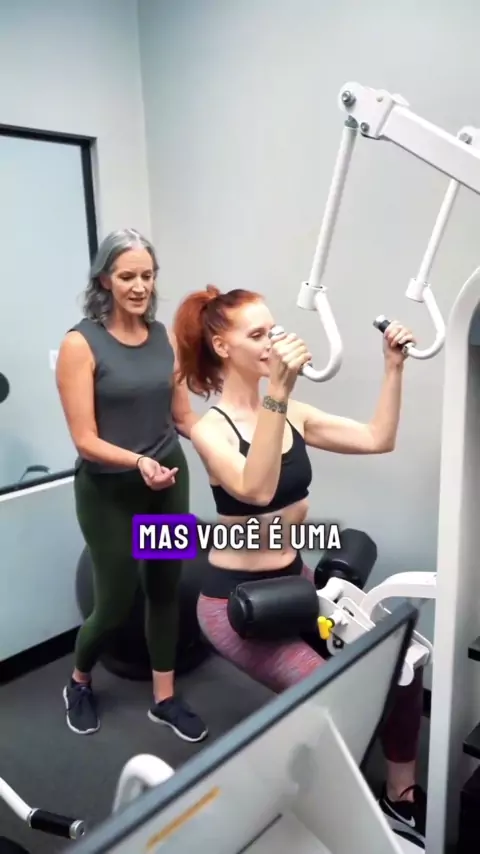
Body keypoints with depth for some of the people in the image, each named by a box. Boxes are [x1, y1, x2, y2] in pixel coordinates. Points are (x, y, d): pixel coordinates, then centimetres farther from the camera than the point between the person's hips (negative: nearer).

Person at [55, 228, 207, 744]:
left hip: (169, 480, 5)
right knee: (115, 602, 8)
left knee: (165, 589, 13)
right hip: (108, 491, -4)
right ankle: (79, 683, 41)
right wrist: (139, 462, -33)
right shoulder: (80, 344, -15)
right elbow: (85, 440, -18)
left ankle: (165, 700, 34)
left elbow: (183, 417, 6)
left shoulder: (164, 337, 0)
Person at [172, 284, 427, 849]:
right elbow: (257, 489, -34)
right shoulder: (210, 429, -14)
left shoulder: (293, 415, 2)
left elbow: (378, 439, -1)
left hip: (295, 581, 6)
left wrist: (393, 366, -7)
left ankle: (401, 796, 19)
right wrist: (277, 391, -40)